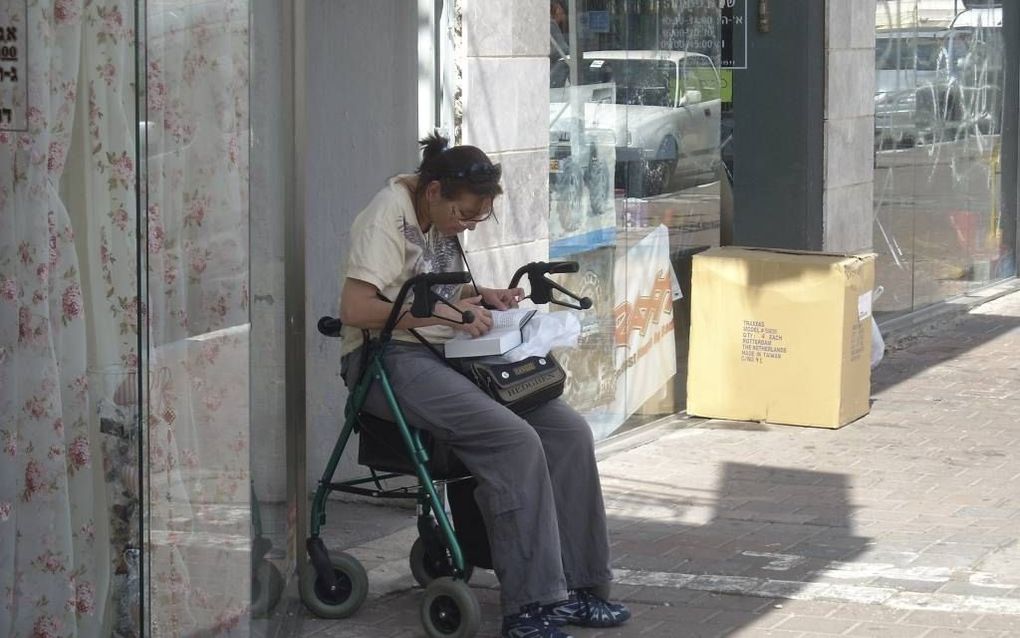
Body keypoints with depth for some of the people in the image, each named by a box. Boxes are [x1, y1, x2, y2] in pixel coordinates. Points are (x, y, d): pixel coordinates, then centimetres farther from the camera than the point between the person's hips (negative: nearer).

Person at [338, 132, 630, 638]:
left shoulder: (442, 219, 13)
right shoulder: (387, 218, -14)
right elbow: (354, 310, -23)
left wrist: (479, 296, 9)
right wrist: (443, 313, -23)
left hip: (443, 355, 9)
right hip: (390, 359, -9)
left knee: (569, 432, -9)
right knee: (515, 441, -28)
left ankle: (575, 585, -6)